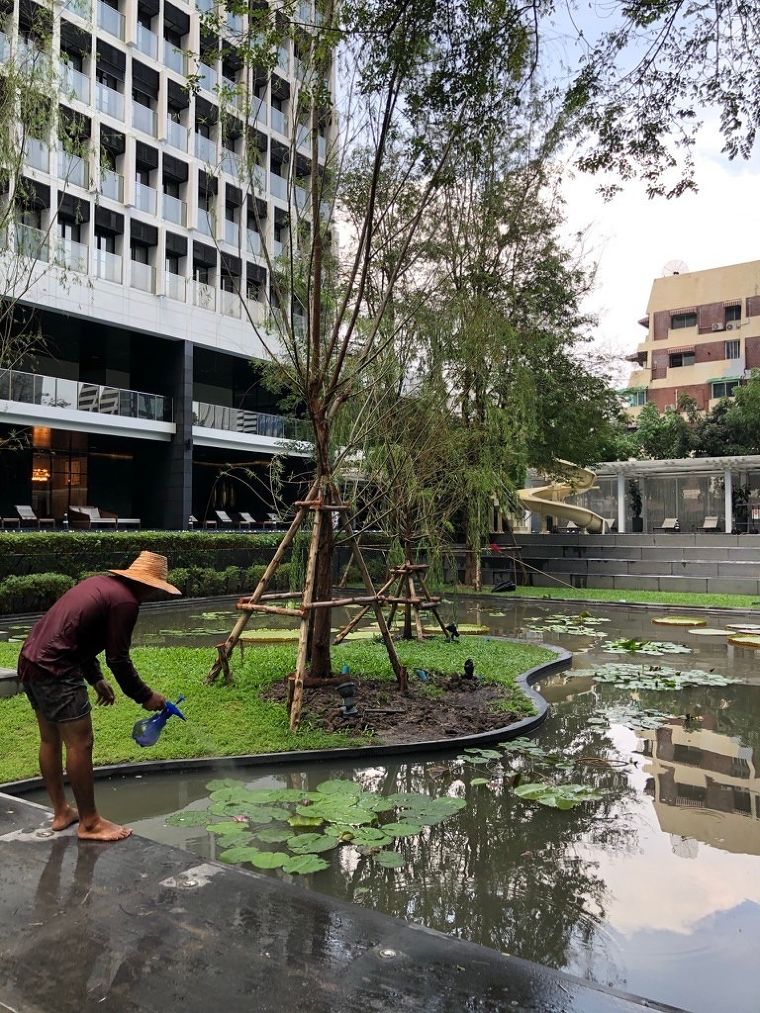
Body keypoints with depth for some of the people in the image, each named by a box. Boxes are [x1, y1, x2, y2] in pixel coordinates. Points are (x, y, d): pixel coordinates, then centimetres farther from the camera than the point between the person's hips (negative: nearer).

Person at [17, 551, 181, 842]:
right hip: (55, 670, -10)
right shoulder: (125, 601, -12)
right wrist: (144, 696, 1)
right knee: (79, 744, -1)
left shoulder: (101, 583, 16)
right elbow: (118, 659, -11)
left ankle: (61, 812, 32)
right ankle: (89, 823, 11)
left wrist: (96, 679, 25)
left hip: (30, 660, 10)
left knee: (50, 740, 18)